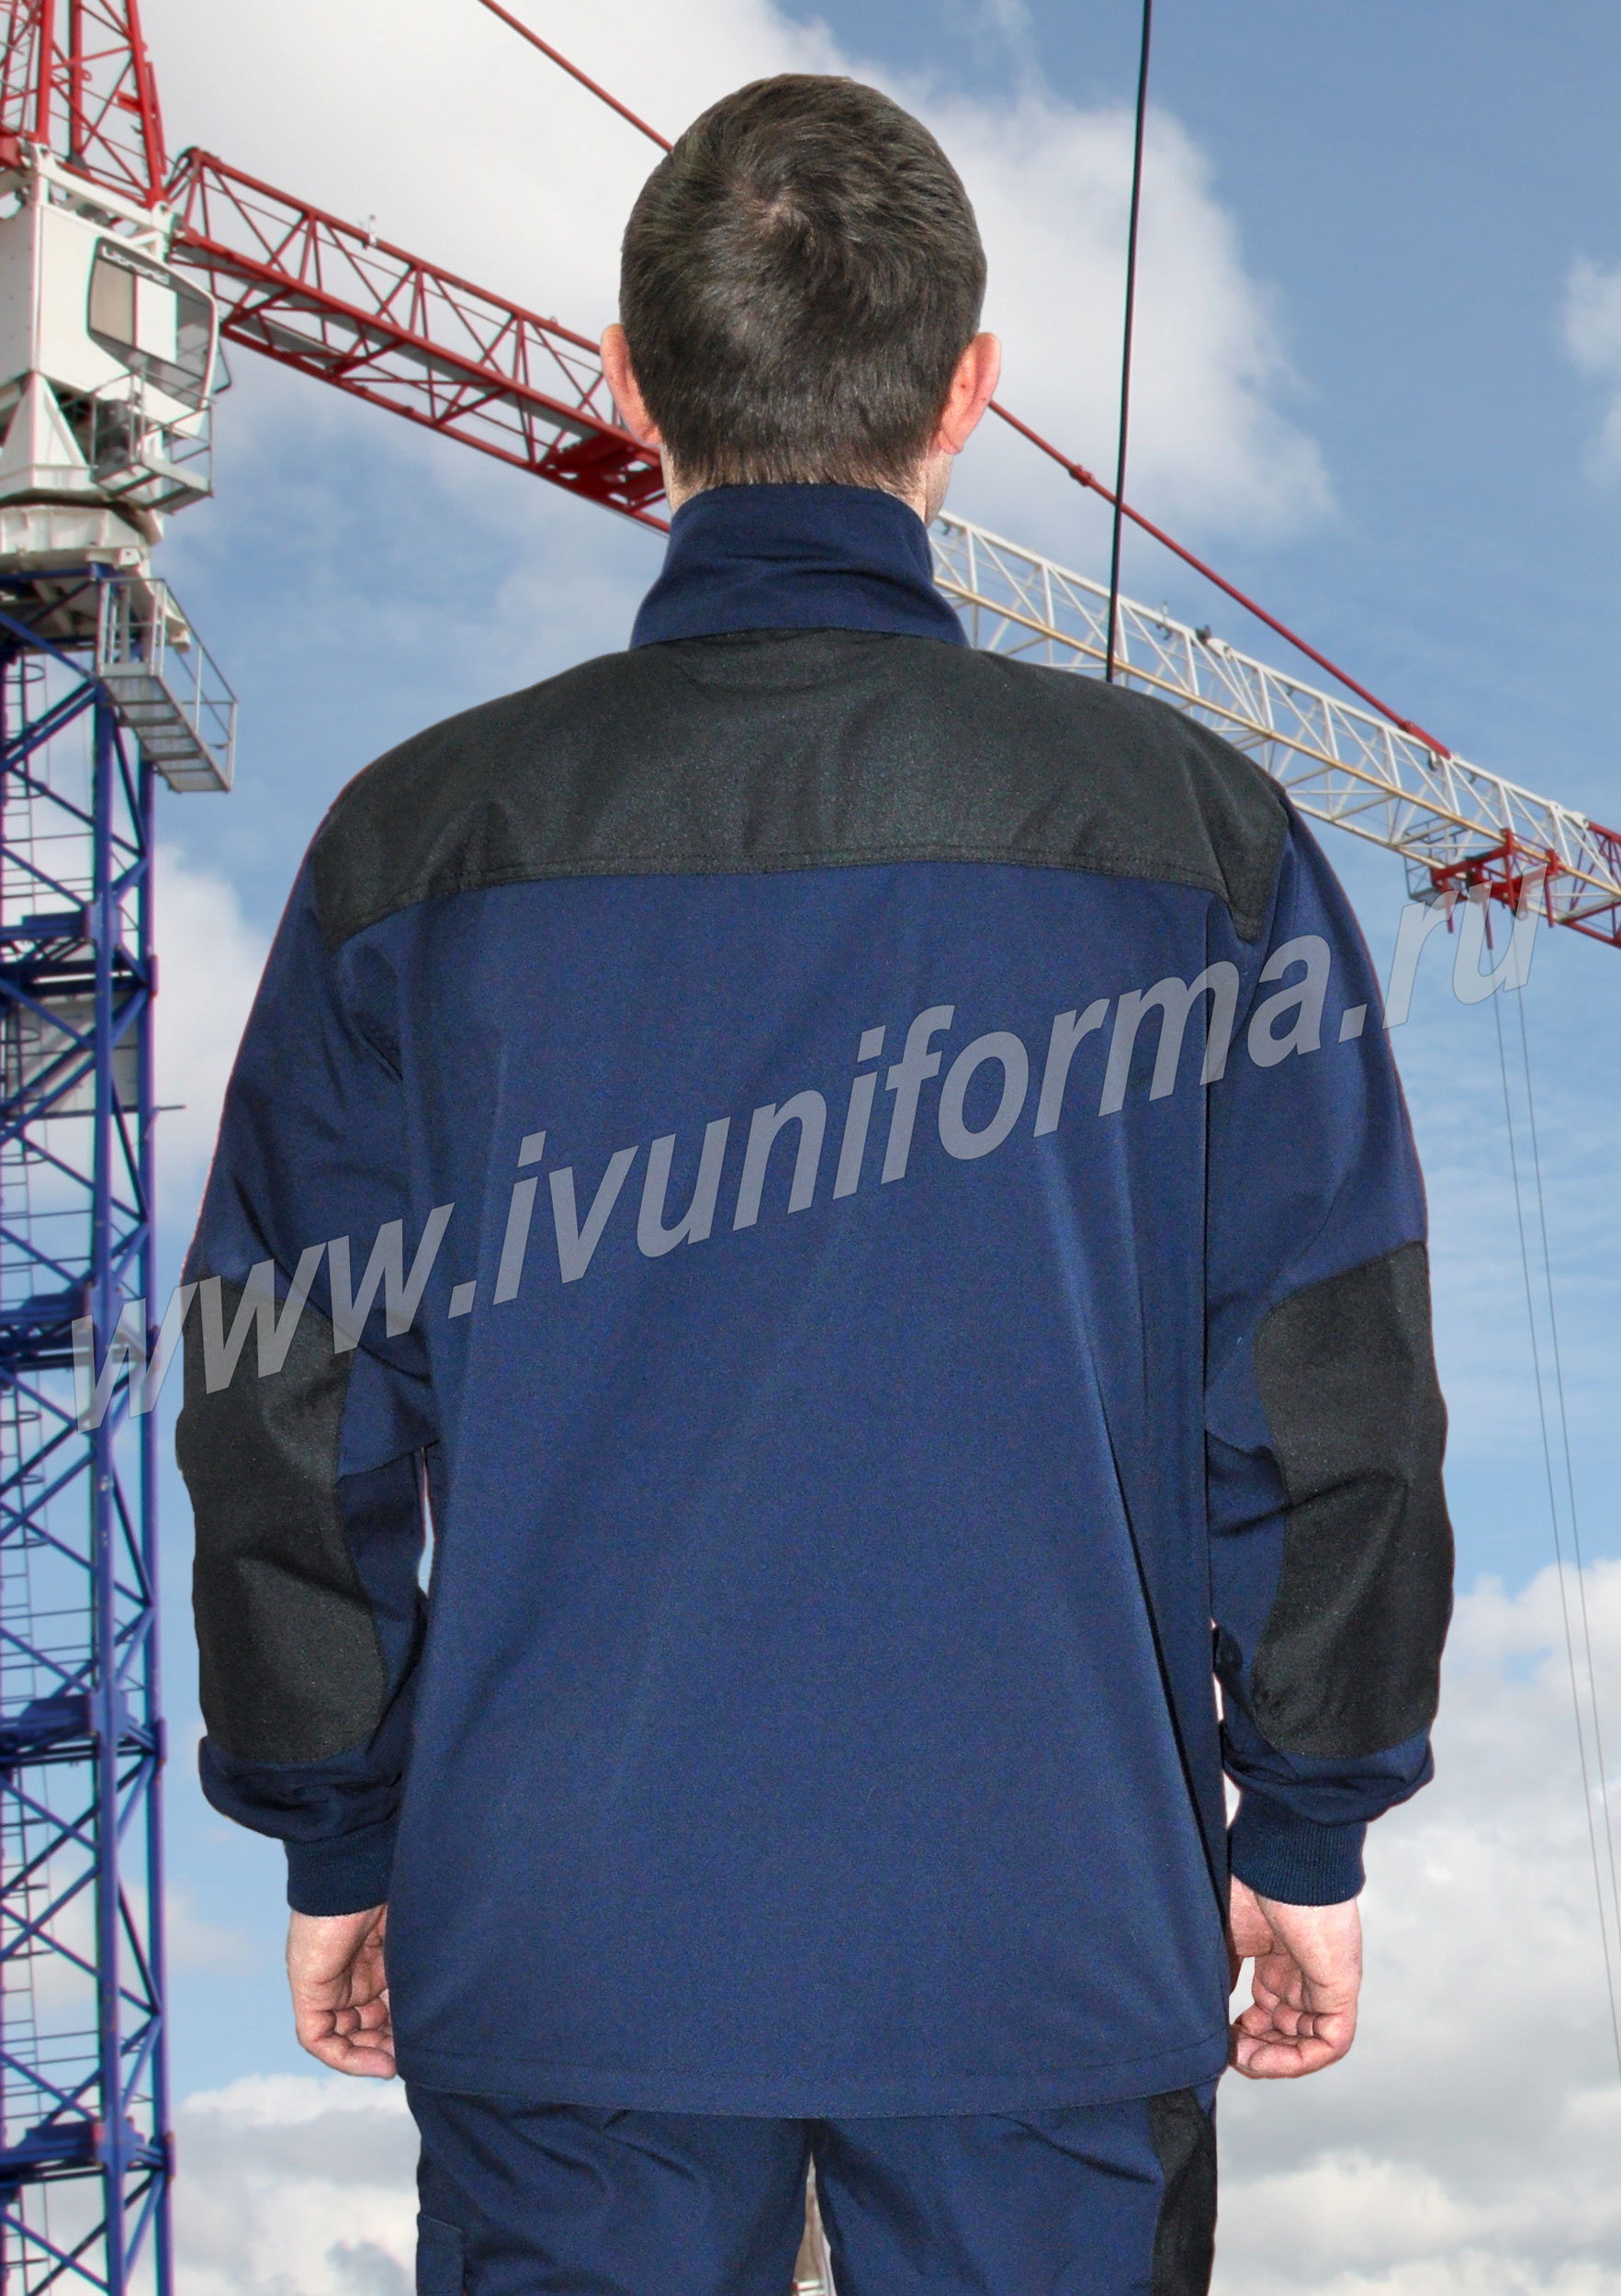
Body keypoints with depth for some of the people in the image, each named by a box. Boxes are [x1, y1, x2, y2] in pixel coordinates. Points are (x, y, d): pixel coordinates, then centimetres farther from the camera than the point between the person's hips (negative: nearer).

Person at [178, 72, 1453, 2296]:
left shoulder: (424, 840, -3)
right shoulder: (1194, 830, -5)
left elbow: (290, 1416, 1)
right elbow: (1328, 1396, -2)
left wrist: (335, 1845, 13)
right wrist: (1310, 1836, 10)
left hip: (558, 1932, 1)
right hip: (1056, 1943, 0)